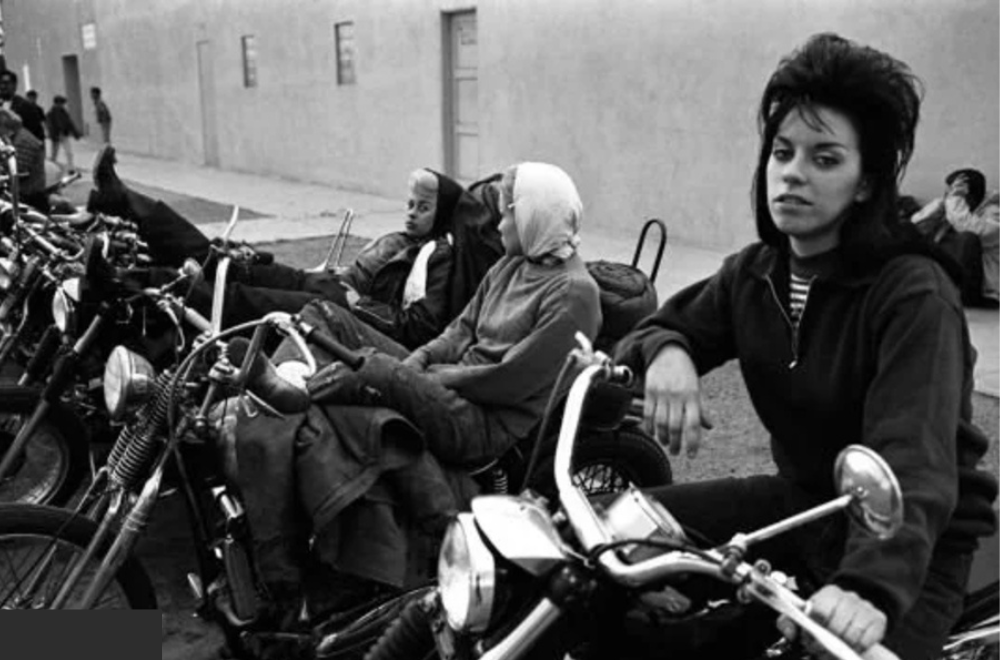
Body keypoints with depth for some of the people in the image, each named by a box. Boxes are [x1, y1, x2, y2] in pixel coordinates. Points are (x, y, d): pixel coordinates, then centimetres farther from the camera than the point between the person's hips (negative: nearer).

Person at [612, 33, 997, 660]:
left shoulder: (914, 294, -22)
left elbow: (915, 464, -33)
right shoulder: (754, 273, 0)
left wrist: (870, 586, -51)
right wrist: (665, 352, -20)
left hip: (912, 545, -5)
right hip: (800, 502, 6)